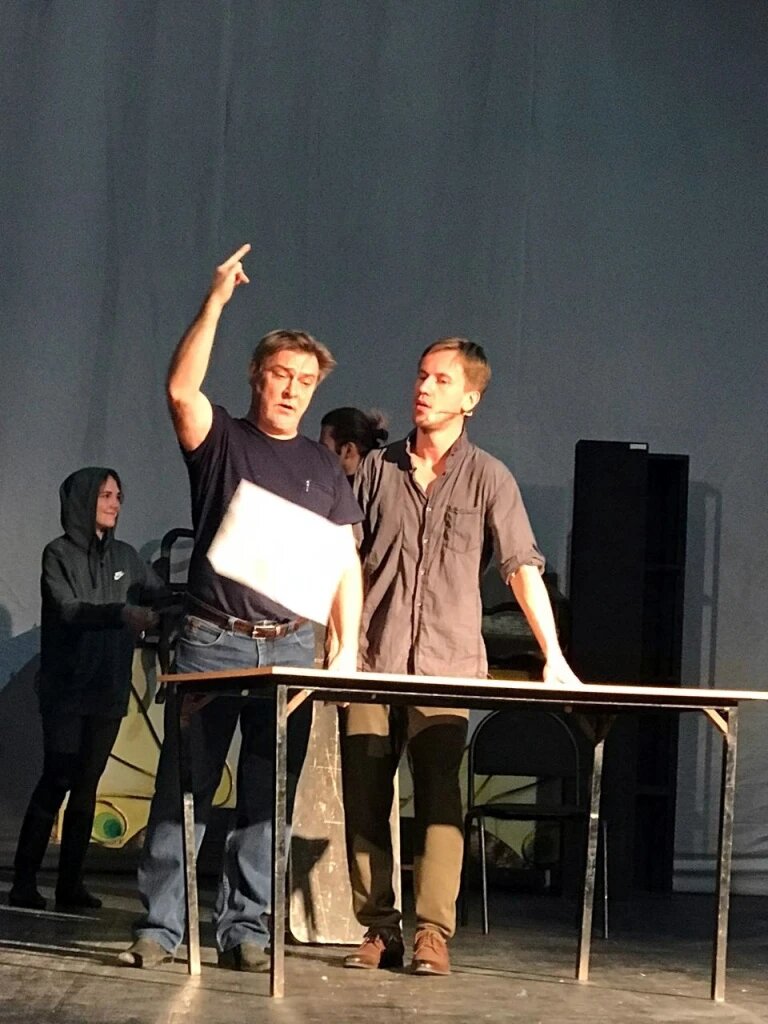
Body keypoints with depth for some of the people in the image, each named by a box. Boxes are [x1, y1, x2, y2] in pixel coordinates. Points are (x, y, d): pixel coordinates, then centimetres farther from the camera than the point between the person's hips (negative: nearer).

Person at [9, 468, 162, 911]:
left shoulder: (125, 556, 12)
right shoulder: (59, 554, -2)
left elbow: (161, 597, 16)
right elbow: (67, 609, -17)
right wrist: (121, 614, -31)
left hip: (109, 691, 4)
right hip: (66, 688, -4)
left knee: (87, 786, 3)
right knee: (57, 781, -9)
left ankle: (72, 883, 6)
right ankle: (25, 883, -6)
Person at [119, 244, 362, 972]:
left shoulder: (324, 469, 16)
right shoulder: (221, 440, 7)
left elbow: (344, 561, 13)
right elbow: (181, 389, -13)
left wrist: (348, 645, 2)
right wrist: (216, 301, -18)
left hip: (291, 647, 3)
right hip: (212, 639, -3)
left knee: (267, 800, 1)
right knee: (182, 787, -5)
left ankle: (245, 932, 3)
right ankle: (159, 927, -4)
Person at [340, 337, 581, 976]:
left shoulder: (488, 479, 5)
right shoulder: (379, 469, 11)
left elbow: (522, 568, -1)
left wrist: (554, 657, -9)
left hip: (448, 666, -2)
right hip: (373, 661, 2)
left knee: (439, 797, -10)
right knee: (364, 798, 0)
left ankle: (433, 933, -8)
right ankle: (380, 928, 7)